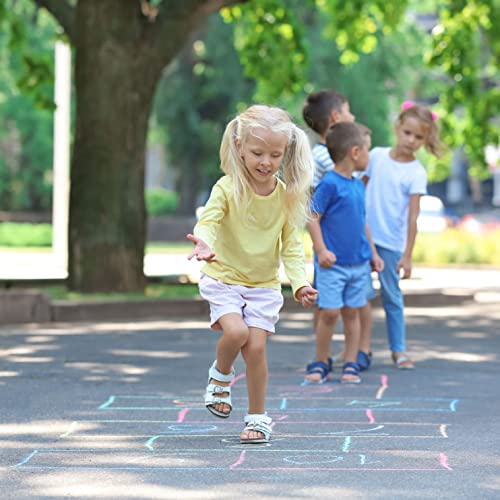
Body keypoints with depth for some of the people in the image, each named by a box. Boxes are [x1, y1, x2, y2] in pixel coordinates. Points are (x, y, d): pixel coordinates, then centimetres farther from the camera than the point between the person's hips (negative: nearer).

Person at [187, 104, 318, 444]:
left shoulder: (286, 195, -6)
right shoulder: (228, 187, -14)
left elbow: (291, 245, 0)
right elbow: (209, 219, -27)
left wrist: (300, 282, -14)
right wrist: (203, 242, -51)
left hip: (264, 284, 2)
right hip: (224, 277, -2)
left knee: (256, 346, -7)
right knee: (235, 332, -24)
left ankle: (258, 417, 11)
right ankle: (221, 375, 10)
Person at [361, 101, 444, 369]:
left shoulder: (416, 173, -8)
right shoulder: (377, 155, 2)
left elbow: (412, 216, -10)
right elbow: (361, 188, 13)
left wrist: (407, 255, -13)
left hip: (391, 242, -2)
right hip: (363, 235, 2)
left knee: (392, 296, 5)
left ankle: (398, 350, 14)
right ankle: (363, 344, 12)